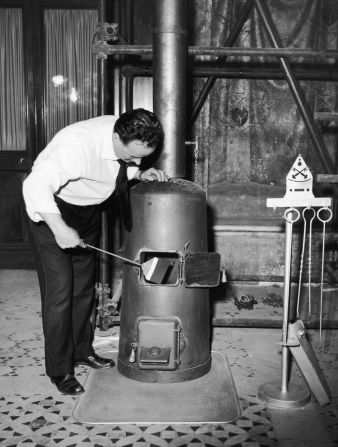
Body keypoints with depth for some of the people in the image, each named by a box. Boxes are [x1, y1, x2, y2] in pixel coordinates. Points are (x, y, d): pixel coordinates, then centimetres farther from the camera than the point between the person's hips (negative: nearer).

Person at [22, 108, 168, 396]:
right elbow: (36, 186, -38)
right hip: (52, 211, -7)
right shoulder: (77, 145, -36)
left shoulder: (128, 140, -12)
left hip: (88, 212, 8)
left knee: (85, 287, 15)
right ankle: (60, 371, 7)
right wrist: (59, 229, -43)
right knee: (59, 293, -6)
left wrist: (140, 174, -11)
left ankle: (82, 351, 33)